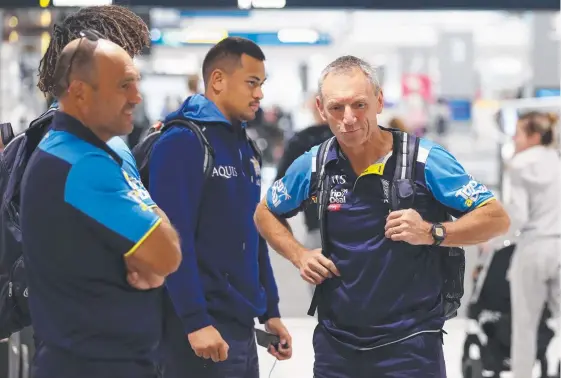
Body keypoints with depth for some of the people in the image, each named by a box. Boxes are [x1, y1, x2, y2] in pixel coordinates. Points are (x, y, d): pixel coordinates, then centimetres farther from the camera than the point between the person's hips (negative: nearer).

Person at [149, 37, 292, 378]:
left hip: (242, 326, 9)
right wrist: (195, 321, -24)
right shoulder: (181, 142, -13)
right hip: (203, 327, -8)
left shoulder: (244, 147, 14)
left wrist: (270, 311, 16)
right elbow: (174, 240, -20)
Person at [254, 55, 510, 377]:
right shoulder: (312, 167, 0)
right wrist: (299, 255, 2)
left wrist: (432, 233, -21)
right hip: (335, 341, 3)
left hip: (410, 342, -3)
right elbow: (266, 213, 19)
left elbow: (497, 218, -8)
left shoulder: (425, 160, -10)